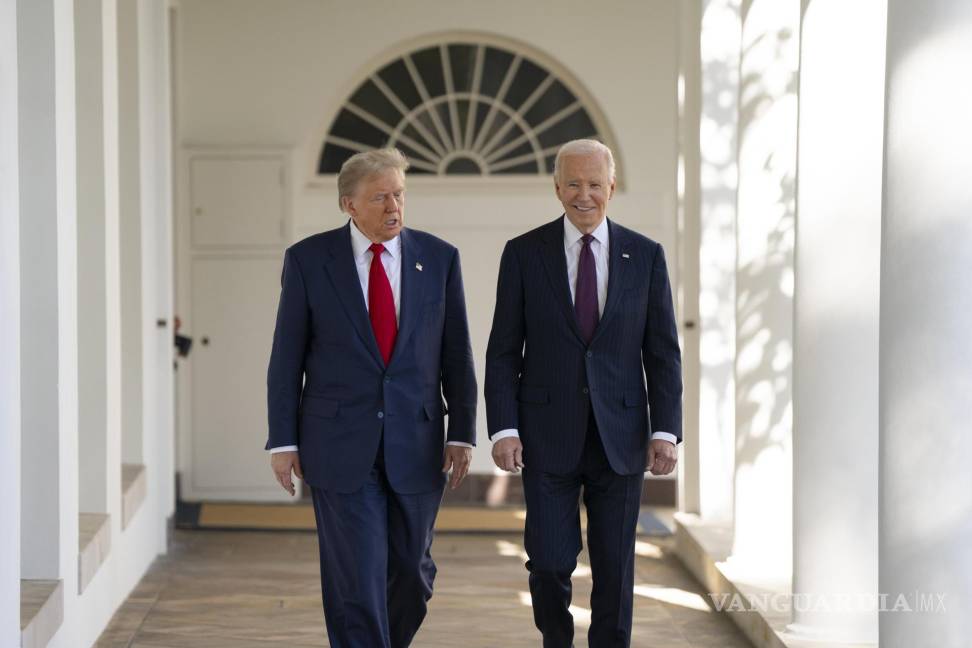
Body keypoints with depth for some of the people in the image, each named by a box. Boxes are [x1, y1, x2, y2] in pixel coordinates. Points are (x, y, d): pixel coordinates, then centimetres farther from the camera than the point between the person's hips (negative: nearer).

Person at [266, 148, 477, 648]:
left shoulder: (439, 258, 3)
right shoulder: (307, 259, -2)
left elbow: (456, 355, 6)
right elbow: (286, 358, 0)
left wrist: (462, 433, 2)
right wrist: (283, 440, -3)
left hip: (416, 444, 2)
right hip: (340, 447, -2)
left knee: (411, 570, 12)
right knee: (355, 578, -5)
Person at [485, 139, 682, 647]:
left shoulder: (645, 256, 3)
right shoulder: (524, 253, 0)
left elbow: (663, 352, 3)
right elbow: (503, 352, 0)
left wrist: (666, 431, -6)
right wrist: (503, 429, -10)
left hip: (620, 438, 1)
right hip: (548, 437, -1)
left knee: (615, 568, 4)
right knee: (550, 562, -2)